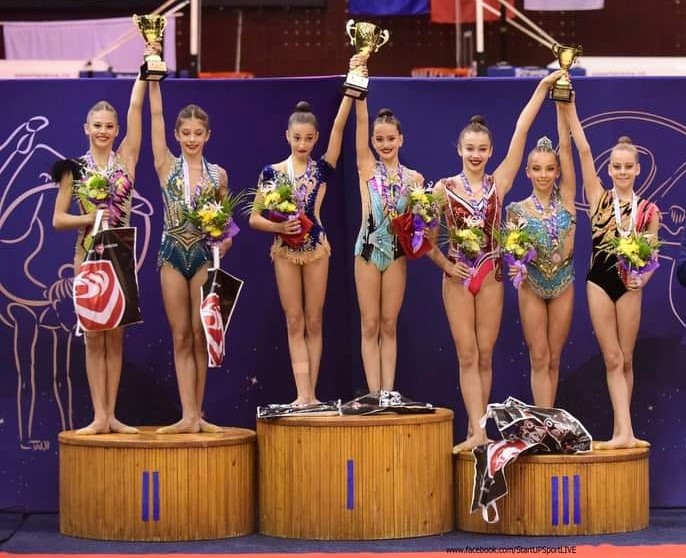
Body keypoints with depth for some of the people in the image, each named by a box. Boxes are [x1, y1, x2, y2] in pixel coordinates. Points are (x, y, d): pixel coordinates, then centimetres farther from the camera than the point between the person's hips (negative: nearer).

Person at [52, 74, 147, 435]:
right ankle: (99, 416, 3)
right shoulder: (75, 168, 1)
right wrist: (89, 219, -15)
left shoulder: (126, 158, 3)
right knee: (94, 337, 1)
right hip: (88, 256, -1)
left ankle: (111, 414, 9)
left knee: (115, 336, 5)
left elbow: (136, 106, -4)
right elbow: (58, 219, 1)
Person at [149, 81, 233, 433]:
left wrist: (226, 240, -6)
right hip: (173, 254, 0)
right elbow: (155, 116, -1)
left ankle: (197, 414, 8)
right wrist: (154, 81, -6)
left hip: (204, 255, 0)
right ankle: (188, 415, 0)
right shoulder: (167, 166, 4)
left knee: (200, 335, 2)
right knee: (181, 337, 1)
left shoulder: (219, 175, 7)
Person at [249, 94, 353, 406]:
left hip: (316, 248, 0)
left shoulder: (321, 168, 1)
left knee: (314, 322, 5)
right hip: (285, 250, 0)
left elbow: (339, 126, -9)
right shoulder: (272, 172, 1)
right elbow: (254, 218, 2)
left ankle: (311, 393, 9)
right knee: (294, 323, 2)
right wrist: (279, 226, -17)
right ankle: (303, 394, -1)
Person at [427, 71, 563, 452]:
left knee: (485, 356, 4)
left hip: (490, 275, 1)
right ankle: (478, 431, -5)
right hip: (457, 277, -1)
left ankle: (477, 427, 10)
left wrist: (543, 88, -7)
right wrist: (445, 264, -10)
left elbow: (521, 132, -3)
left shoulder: (499, 182, 1)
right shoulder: (444, 188, -1)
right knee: (467, 355, -2)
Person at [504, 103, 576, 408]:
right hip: (531, 288, -1)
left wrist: (562, 105, -14)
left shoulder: (566, 199, -3)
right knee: (539, 359, 0)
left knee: (553, 359, 9)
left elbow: (566, 148, -9)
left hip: (563, 286, 1)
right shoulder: (517, 209, -4)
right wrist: (514, 265, -21)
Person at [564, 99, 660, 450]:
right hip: (600, 282, -1)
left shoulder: (648, 210, 3)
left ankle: (621, 431, 13)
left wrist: (642, 277, -17)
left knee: (625, 360, 7)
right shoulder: (598, 198, 1)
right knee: (613, 359, -3)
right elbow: (584, 151, -7)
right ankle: (625, 432, -8)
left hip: (630, 286, 1)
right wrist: (570, 110, -13)